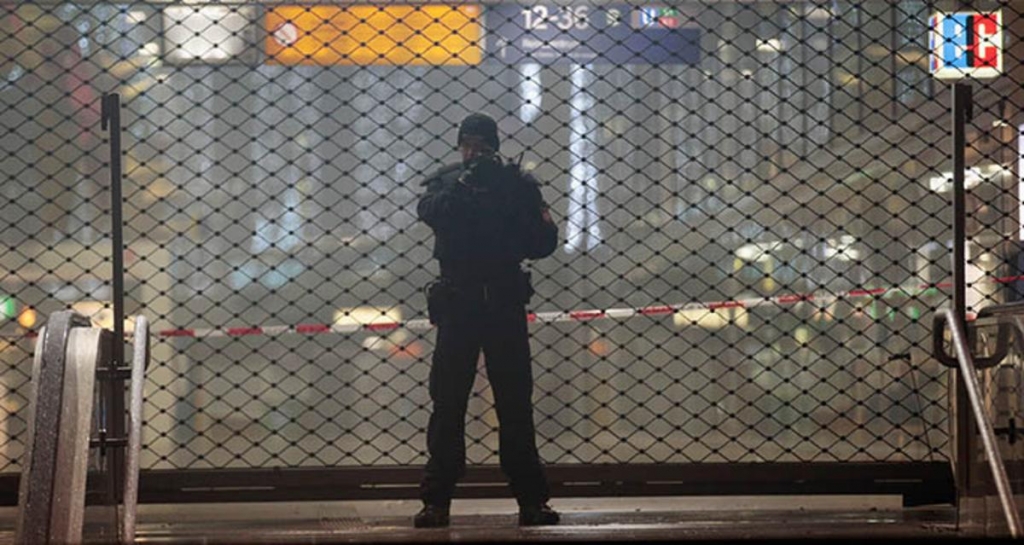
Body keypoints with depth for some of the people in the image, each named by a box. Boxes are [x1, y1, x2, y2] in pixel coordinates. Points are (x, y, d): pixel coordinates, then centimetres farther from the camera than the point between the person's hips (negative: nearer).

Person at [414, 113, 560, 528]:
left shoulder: (518, 184, 6)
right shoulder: (446, 183, 7)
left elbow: (543, 244, 1)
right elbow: (429, 211, -15)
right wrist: (464, 185, -27)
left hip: (505, 305, 0)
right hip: (458, 304, 0)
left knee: (516, 404, 0)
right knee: (447, 403, -2)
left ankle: (532, 500, 2)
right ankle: (436, 501, -1)